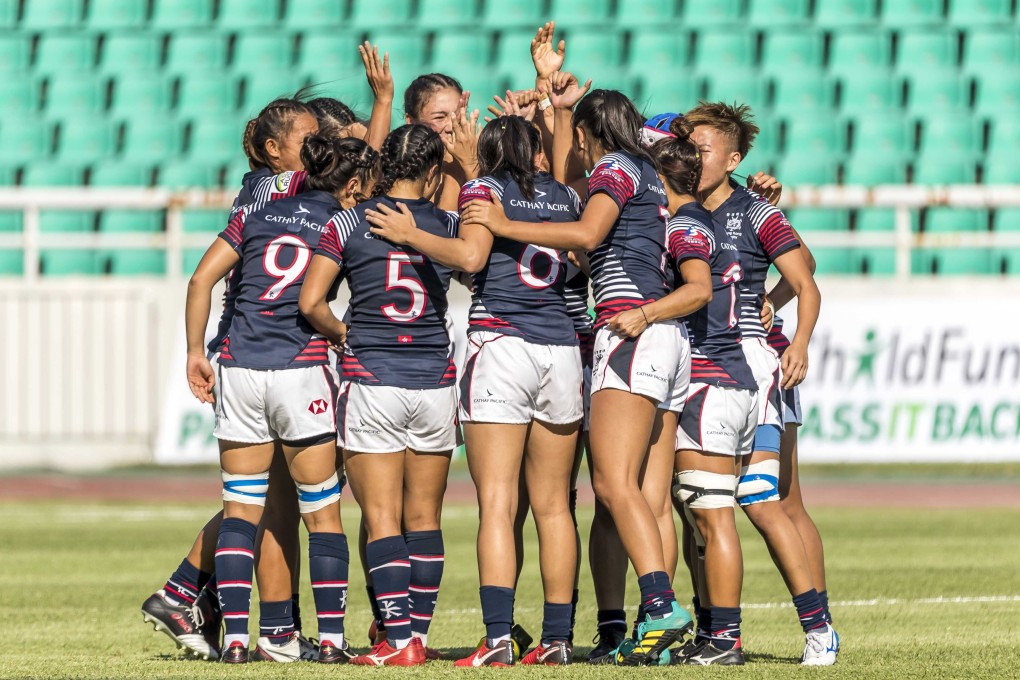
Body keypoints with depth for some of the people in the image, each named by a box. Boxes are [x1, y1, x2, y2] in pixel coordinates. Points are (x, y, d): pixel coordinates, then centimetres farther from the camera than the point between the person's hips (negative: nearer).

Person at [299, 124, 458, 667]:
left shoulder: (349, 224, -3)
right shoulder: (448, 225, 0)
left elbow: (310, 302, -6)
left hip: (371, 381, -2)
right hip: (435, 380, 2)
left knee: (382, 519, -2)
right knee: (424, 518, 11)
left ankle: (398, 639, -12)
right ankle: (419, 633, 11)